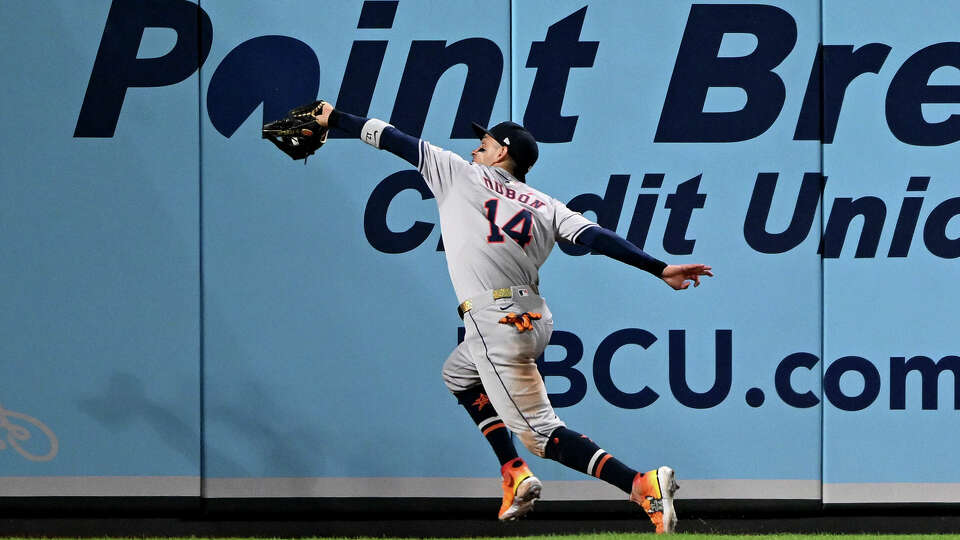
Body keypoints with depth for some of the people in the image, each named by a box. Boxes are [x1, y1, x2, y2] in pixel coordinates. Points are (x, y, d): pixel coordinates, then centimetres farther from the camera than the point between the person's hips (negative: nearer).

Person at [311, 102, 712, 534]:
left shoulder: (460, 174, 6)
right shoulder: (545, 206, 15)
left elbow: (393, 139, 12)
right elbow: (596, 237, 1)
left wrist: (334, 118, 24)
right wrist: (660, 269, -7)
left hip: (495, 324, -7)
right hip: (535, 319, 7)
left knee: (542, 434, -10)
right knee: (459, 374, 34)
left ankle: (642, 484, -29)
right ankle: (514, 475, 22)